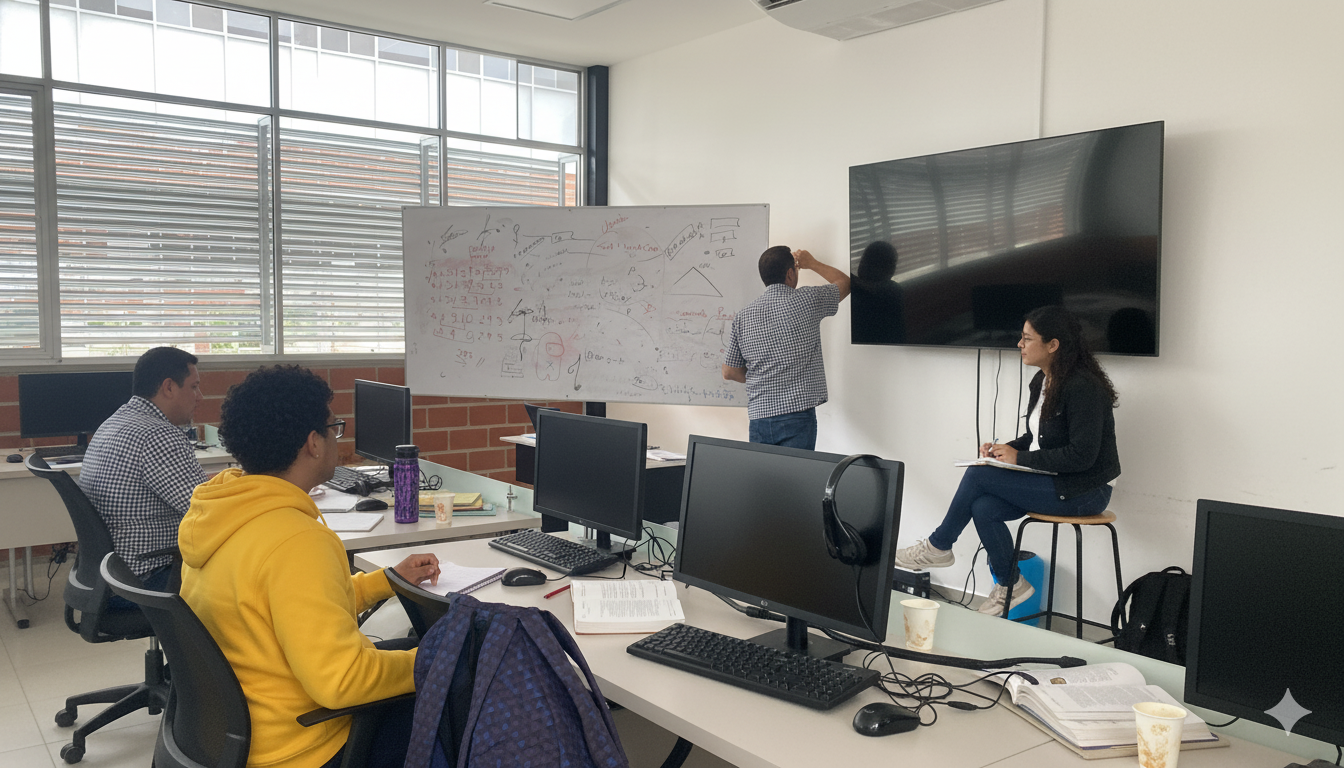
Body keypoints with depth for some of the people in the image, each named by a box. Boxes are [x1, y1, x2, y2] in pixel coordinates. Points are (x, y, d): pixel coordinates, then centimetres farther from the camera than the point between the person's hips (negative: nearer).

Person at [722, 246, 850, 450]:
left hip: (758, 416, 4)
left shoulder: (743, 315, 7)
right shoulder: (808, 299, -3)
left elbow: (729, 372, 12)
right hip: (797, 413, -4)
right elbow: (844, 282, 18)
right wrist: (812, 263, 32)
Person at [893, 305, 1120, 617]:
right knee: (983, 508, -15)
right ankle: (1009, 585, 5)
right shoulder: (1041, 382, 9)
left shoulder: (1084, 388, -20)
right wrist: (1006, 449, 1)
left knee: (979, 475, -18)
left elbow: (1081, 455, -24)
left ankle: (938, 547, 3)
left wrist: (1020, 458, -19)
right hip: (1050, 481, 8)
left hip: (1083, 491, -8)